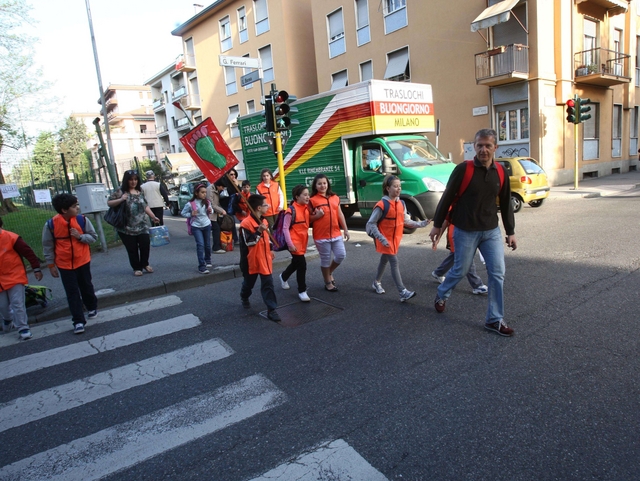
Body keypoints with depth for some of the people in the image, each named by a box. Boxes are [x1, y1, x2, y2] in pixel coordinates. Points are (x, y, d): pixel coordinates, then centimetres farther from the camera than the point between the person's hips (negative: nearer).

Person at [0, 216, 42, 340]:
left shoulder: (11, 238, -14)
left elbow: (28, 252, -10)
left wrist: (36, 268, -10)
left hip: (15, 277, -4)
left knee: (18, 304, -7)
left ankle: (23, 328, 2)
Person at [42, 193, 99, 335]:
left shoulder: (82, 220, -12)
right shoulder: (51, 224, -14)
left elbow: (93, 237, -1)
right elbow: (47, 246, -4)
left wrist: (80, 236, -20)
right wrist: (51, 264, -1)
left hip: (83, 261, 1)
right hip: (64, 265, -1)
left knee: (86, 287, 18)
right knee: (72, 293, 1)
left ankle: (92, 308, 43)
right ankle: (79, 321, 6)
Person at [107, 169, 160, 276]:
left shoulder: (140, 192, 11)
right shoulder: (120, 191, -3)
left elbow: (145, 206, 18)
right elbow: (109, 203, -3)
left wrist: (153, 217, 14)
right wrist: (120, 200, -19)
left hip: (142, 226, 3)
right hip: (127, 227, -3)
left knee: (145, 245, -4)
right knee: (132, 249, 3)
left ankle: (145, 264, 20)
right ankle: (136, 268, 19)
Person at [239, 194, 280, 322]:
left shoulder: (264, 221, 5)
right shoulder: (246, 223, -19)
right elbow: (248, 242, -24)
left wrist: (270, 250, 21)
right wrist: (259, 231, -31)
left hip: (264, 259, 5)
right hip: (251, 260, -5)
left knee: (268, 284, 0)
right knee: (249, 282, 17)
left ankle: (271, 309, 2)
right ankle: (244, 297, 48)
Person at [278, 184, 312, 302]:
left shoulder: (306, 208, 5)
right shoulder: (291, 211, -17)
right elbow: (285, 228, -16)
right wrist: (290, 244, -20)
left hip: (303, 241, 8)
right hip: (295, 242, -8)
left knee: (296, 263, 22)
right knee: (302, 264, -9)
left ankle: (283, 277, 49)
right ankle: (302, 291, 4)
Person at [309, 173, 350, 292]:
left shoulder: (335, 198, 7)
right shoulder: (312, 200, -6)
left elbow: (340, 214, 11)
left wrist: (345, 229, 10)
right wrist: (316, 216, -20)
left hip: (336, 234, 5)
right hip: (321, 236, -4)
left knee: (341, 255, 5)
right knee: (325, 259, 5)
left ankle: (329, 273, 31)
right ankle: (328, 282, 23)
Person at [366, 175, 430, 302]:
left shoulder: (401, 204, 2)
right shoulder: (381, 205, -19)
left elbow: (406, 221, 7)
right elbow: (371, 224, -16)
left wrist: (421, 224, -5)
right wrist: (381, 239, -21)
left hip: (395, 238, 7)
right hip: (385, 239, -7)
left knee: (384, 260, 20)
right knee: (394, 262, -11)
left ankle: (376, 282, 40)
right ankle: (403, 292, -13)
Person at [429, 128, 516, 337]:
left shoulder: (500, 172, 1)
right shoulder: (463, 169, -13)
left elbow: (506, 204, 9)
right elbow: (447, 198, -6)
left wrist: (510, 231, 10)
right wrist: (437, 225, -2)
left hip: (492, 231, 4)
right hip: (465, 232, -4)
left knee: (497, 273, 0)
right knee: (460, 271, 9)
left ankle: (495, 320, 12)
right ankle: (441, 295, 39)